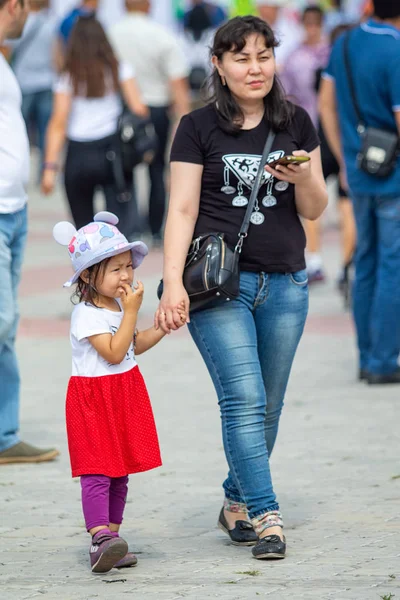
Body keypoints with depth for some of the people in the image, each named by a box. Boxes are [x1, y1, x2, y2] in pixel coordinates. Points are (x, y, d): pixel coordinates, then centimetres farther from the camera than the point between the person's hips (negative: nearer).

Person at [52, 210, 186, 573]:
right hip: (93, 398, -9)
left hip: (126, 395, 9)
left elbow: (135, 346, 20)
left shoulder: (120, 306, 9)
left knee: (120, 471, 10)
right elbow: (114, 353, -23)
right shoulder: (86, 315, -18)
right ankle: (100, 538, -25)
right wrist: (131, 312, -22)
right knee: (97, 471, -15)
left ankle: (110, 537, 16)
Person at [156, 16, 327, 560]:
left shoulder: (296, 124, 9)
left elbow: (314, 210, 11)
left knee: (268, 408, 8)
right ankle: (266, 517, -13)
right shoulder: (199, 128, 0)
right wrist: (173, 283, -14)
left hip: (285, 285, 4)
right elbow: (182, 210, -3)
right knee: (244, 400, -14)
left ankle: (237, 503, 25)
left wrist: (303, 178, -12)